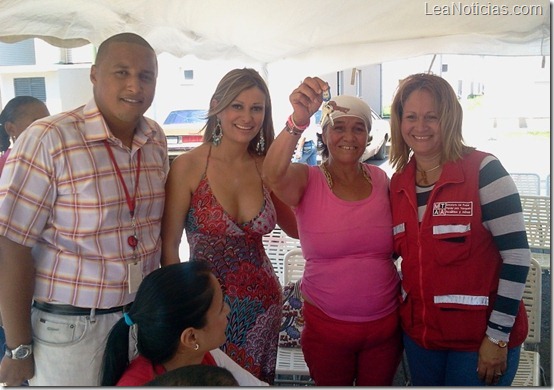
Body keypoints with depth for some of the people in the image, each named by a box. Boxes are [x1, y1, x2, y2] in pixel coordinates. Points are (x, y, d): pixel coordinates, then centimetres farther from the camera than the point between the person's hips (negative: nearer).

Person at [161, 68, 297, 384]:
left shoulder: (266, 167, -3)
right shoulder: (188, 166, -14)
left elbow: (297, 227, 5)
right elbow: (169, 246, -9)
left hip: (263, 304, 4)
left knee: (258, 381, 22)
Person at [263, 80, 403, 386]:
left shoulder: (381, 179, 0)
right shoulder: (307, 180, -10)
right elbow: (274, 175, -35)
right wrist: (298, 121, -50)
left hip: (385, 323, 3)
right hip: (326, 326, -3)